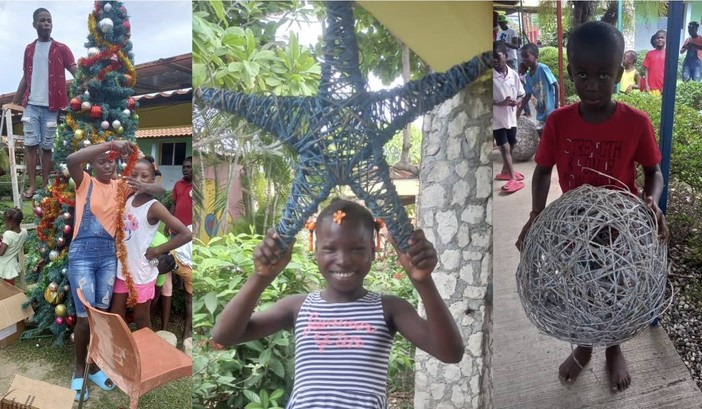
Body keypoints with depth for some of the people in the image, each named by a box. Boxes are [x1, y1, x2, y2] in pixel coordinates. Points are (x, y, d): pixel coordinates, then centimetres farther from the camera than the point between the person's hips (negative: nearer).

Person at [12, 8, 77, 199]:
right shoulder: (29, 49, 14)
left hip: (51, 105, -3)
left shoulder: (61, 48, 4)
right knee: (30, 144, -2)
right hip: (31, 104, 3)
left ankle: (45, 185, 9)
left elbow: (76, 72, -5)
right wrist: (14, 101, 17)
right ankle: (32, 185, 2)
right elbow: (25, 77, 18)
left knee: (47, 146, 2)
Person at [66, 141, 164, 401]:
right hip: (82, 253, -3)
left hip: (109, 254, 4)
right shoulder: (85, 182, -2)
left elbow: (160, 190, 3)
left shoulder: (121, 185, 7)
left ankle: (95, 366, 28)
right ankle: (79, 370, 18)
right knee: (85, 317, -3)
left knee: (102, 314, 12)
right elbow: (71, 160, -24)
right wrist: (110, 143, -31)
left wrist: (143, 187, -21)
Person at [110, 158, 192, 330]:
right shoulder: (128, 199, -1)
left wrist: (156, 250, -18)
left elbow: (186, 234, -25)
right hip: (123, 269, 6)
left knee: (141, 319, 10)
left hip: (142, 272, -6)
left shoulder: (154, 207, -19)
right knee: (115, 316, 17)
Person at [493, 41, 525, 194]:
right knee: (504, 147, -4)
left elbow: (521, 95, 7)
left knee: (510, 146, 16)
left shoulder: (513, 74, -1)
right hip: (496, 119, -4)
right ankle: (513, 178, -3)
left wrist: (516, 102, -15)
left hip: (511, 117, 5)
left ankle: (505, 171, 35)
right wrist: (499, 103, -24)